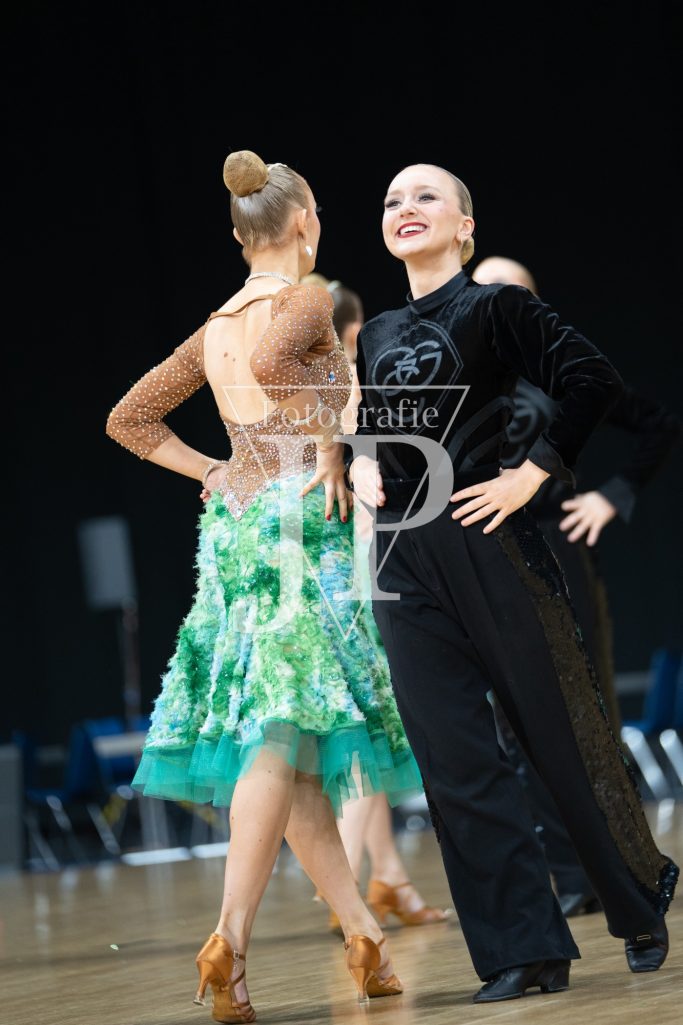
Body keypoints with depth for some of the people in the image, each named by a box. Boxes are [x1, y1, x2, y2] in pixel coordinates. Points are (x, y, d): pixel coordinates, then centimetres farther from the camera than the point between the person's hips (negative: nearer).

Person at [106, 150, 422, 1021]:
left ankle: (363, 935, 13)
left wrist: (212, 472, 14)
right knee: (284, 735, -12)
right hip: (301, 523, -8)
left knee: (292, 748, 7)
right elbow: (268, 360, -28)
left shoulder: (214, 328, 14)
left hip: (237, 527, 8)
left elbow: (128, 418, 18)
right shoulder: (306, 303, -6)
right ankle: (230, 940, -23)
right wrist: (328, 436, -16)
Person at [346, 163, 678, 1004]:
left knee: (562, 731, 1)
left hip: (486, 542, -5)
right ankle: (527, 950, 5)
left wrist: (531, 476, -14)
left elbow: (593, 382, -12)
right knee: (457, 761, 1)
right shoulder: (374, 337, 15)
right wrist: (359, 466, 10)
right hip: (405, 563, 6)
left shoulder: (494, 309, -3)